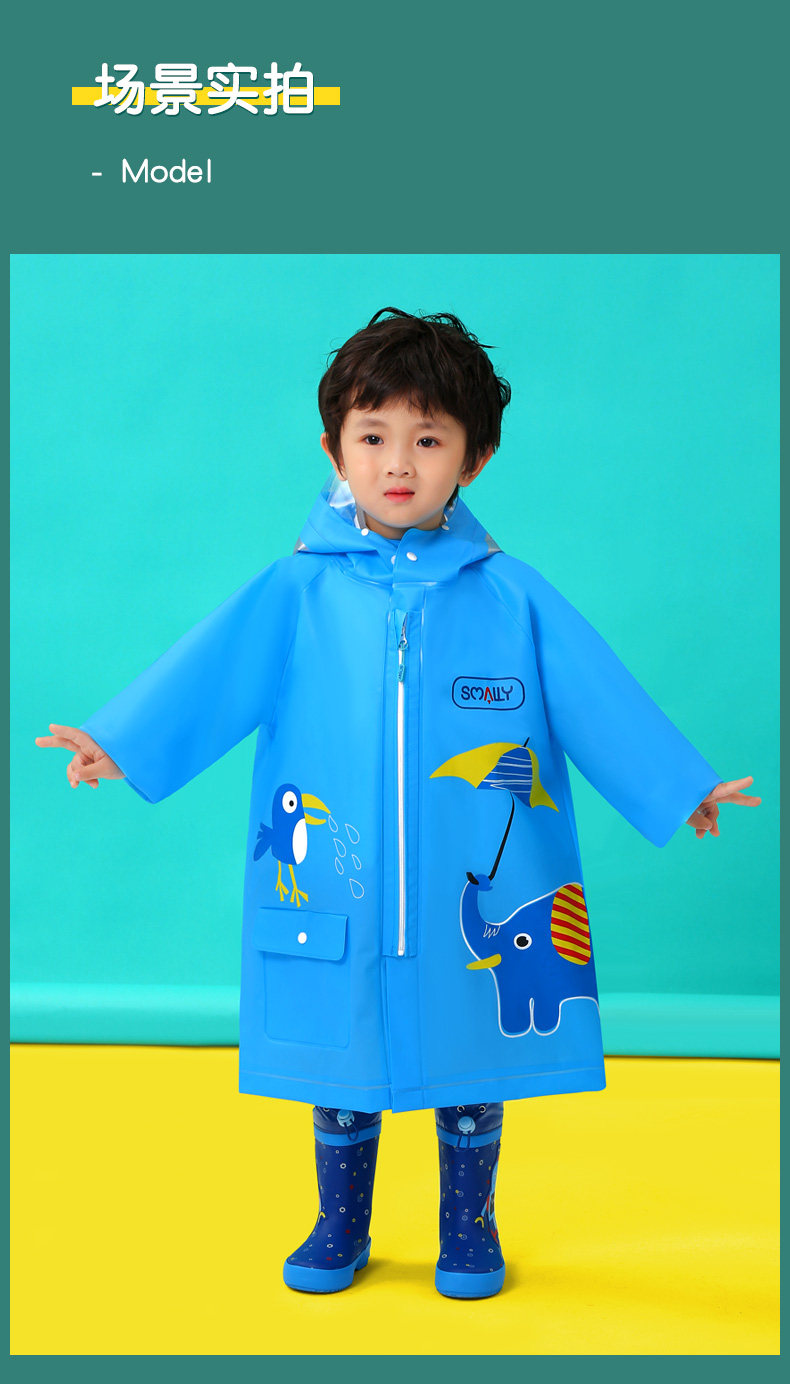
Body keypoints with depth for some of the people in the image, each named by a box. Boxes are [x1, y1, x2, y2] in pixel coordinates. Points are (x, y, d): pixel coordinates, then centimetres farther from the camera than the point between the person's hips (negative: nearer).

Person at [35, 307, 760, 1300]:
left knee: (471, 1061, 14)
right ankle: (340, 1227, 36)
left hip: (474, 894, 0)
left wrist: (683, 787, -2)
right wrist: (118, 742, -23)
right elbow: (210, 670, -10)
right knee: (340, 1062, 15)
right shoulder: (299, 592, -2)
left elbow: (596, 693, 1)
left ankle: (469, 1229, 36)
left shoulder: (510, 596, -1)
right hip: (334, 891, 0)